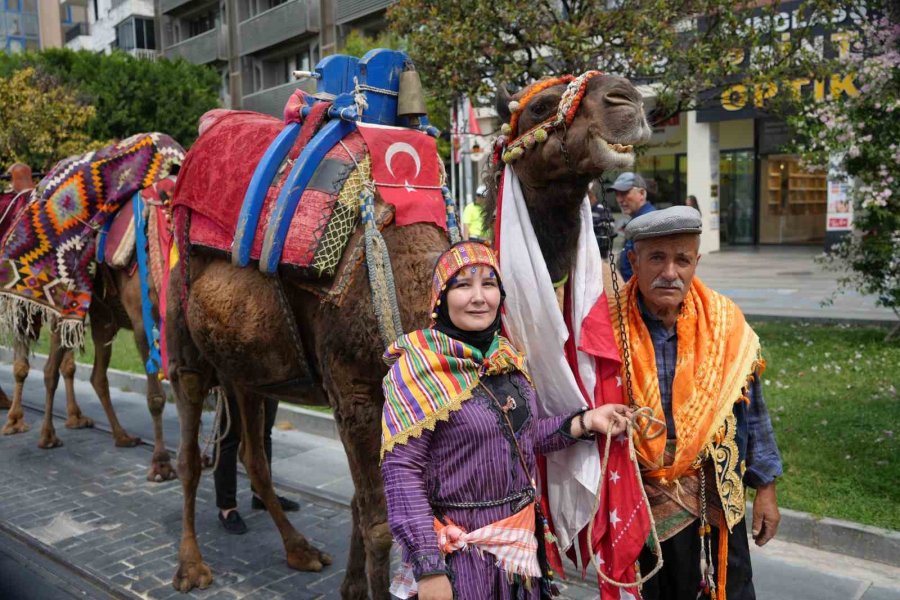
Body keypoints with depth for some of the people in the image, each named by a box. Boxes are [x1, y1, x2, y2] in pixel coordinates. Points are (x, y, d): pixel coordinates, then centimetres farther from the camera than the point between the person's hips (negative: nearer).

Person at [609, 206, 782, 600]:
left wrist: (765, 487, 7)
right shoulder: (609, 326, -13)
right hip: (635, 507, -1)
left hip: (716, 505, 2)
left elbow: (752, 412, 4)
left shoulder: (726, 323, -6)